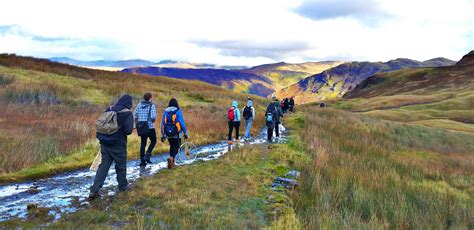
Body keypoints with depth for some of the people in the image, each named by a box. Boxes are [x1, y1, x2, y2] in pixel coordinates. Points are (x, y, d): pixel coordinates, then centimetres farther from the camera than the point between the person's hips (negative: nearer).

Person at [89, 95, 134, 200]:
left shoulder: (109, 109, 4)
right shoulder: (127, 113, -12)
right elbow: (128, 130, -19)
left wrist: (100, 136, 16)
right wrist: (122, 131, 3)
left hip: (105, 143, 5)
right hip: (118, 144, -5)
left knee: (103, 166, 8)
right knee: (121, 166, 14)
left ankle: (94, 190, 1)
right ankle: (123, 186, 30)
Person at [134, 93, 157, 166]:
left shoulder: (139, 105, 6)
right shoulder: (152, 106, -9)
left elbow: (135, 115, 4)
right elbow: (153, 117, -20)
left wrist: (137, 124, 15)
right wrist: (153, 121, 1)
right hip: (150, 127, -5)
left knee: (143, 143, 12)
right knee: (153, 141, 14)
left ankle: (142, 160, 11)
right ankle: (147, 155, 0)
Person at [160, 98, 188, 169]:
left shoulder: (165, 111, 6)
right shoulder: (178, 111, -7)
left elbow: (162, 124, 9)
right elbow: (182, 123, -10)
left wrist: (162, 135, 15)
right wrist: (185, 133, -1)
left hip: (168, 134, 5)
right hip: (176, 134, -5)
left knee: (172, 147, 22)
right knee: (176, 147, 4)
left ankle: (172, 162, 24)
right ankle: (171, 158, -21)